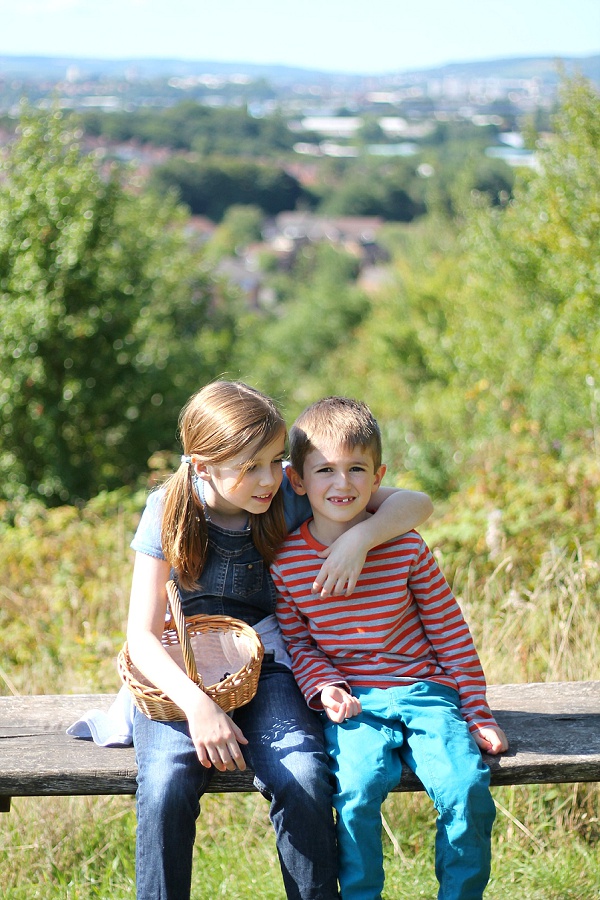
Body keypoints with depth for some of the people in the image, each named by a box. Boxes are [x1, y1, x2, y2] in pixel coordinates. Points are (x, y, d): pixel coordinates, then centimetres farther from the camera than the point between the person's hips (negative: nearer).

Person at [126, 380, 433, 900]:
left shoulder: (290, 496, -6)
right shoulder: (169, 512, -9)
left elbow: (416, 504, -4)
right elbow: (142, 635, -13)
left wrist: (360, 537, -25)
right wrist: (197, 705, -29)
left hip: (267, 666, 1)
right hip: (180, 673, 0)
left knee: (304, 782, -28)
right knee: (166, 786, -29)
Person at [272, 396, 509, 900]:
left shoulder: (406, 547, -2)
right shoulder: (285, 561, -1)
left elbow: (450, 632, 5)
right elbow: (296, 642, 9)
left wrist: (479, 715, 4)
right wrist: (324, 687, -10)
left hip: (423, 691, 1)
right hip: (352, 703, -1)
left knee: (466, 788, -21)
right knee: (357, 789, -27)